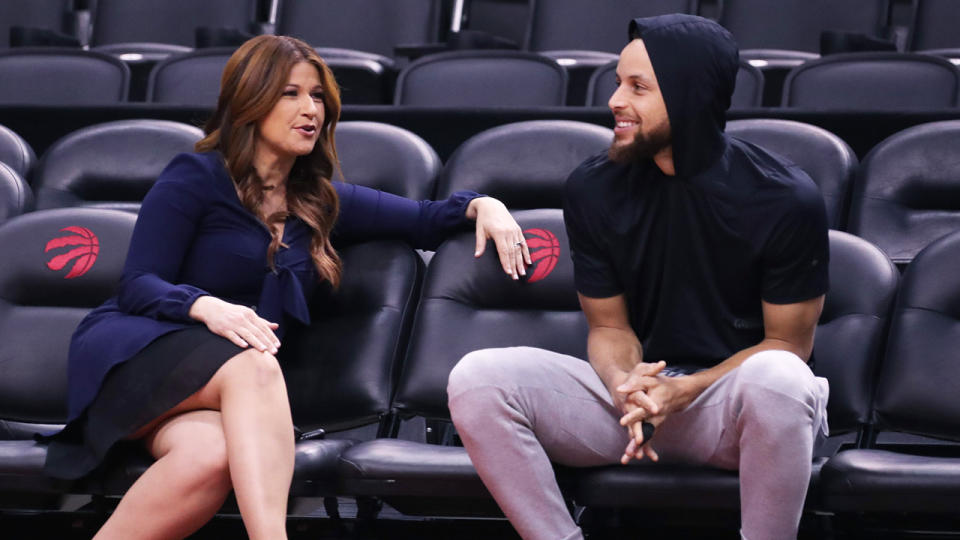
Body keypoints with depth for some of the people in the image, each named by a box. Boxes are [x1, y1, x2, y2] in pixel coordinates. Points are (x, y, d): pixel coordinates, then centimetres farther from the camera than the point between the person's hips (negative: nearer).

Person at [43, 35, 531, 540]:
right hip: (134, 350, -4)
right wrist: (207, 306, -24)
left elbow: (422, 220, 23)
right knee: (251, 366, -39)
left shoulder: (321, 203, 20)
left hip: (222, 391, 4)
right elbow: (137, 287, -5)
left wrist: (481, 204, 2)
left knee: (213, 456, -37)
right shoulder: (195, 178, 3)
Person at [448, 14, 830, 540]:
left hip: (734, 400, -3)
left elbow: (786, 345, -5)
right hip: (638, 387, 3)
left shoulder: (786, 199, -12)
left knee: (776, 379, -41)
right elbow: (610, 326, 6)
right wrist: (624, 386, -18)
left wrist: (683, 391, -20)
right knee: (476, 378, -21)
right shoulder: (593, 188, -2)